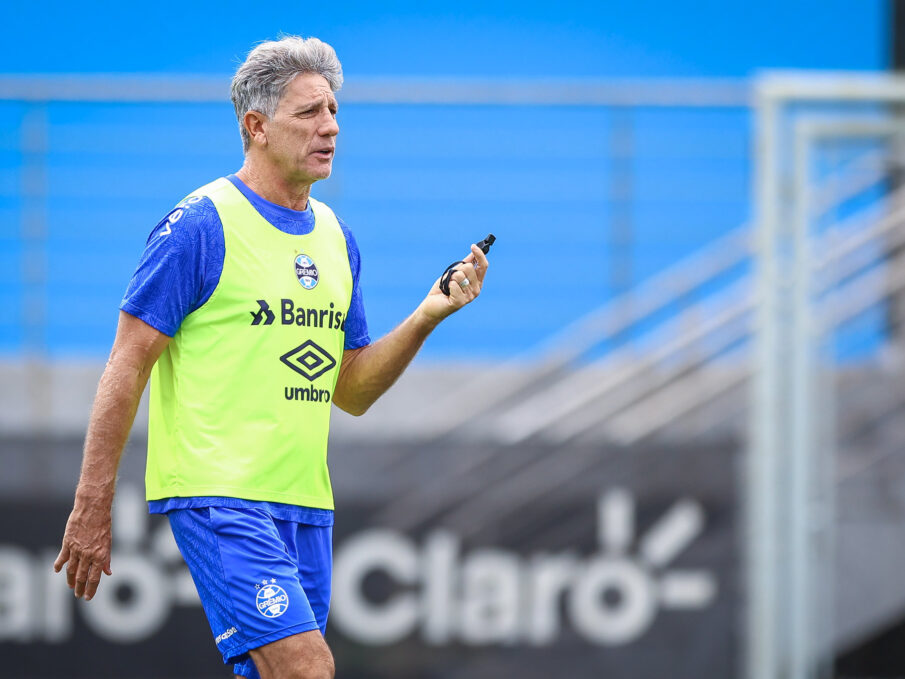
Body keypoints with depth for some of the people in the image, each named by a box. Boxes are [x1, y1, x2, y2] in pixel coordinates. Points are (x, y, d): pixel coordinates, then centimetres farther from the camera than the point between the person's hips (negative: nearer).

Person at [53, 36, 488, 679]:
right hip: (219, 496, -8)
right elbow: (127, 368, -7)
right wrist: (92, 507, -11)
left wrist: (426, 317, 4)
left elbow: (350, 391, 19)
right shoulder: (200, 225, -7)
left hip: (307, 504, 8)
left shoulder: (338, 238, 15)